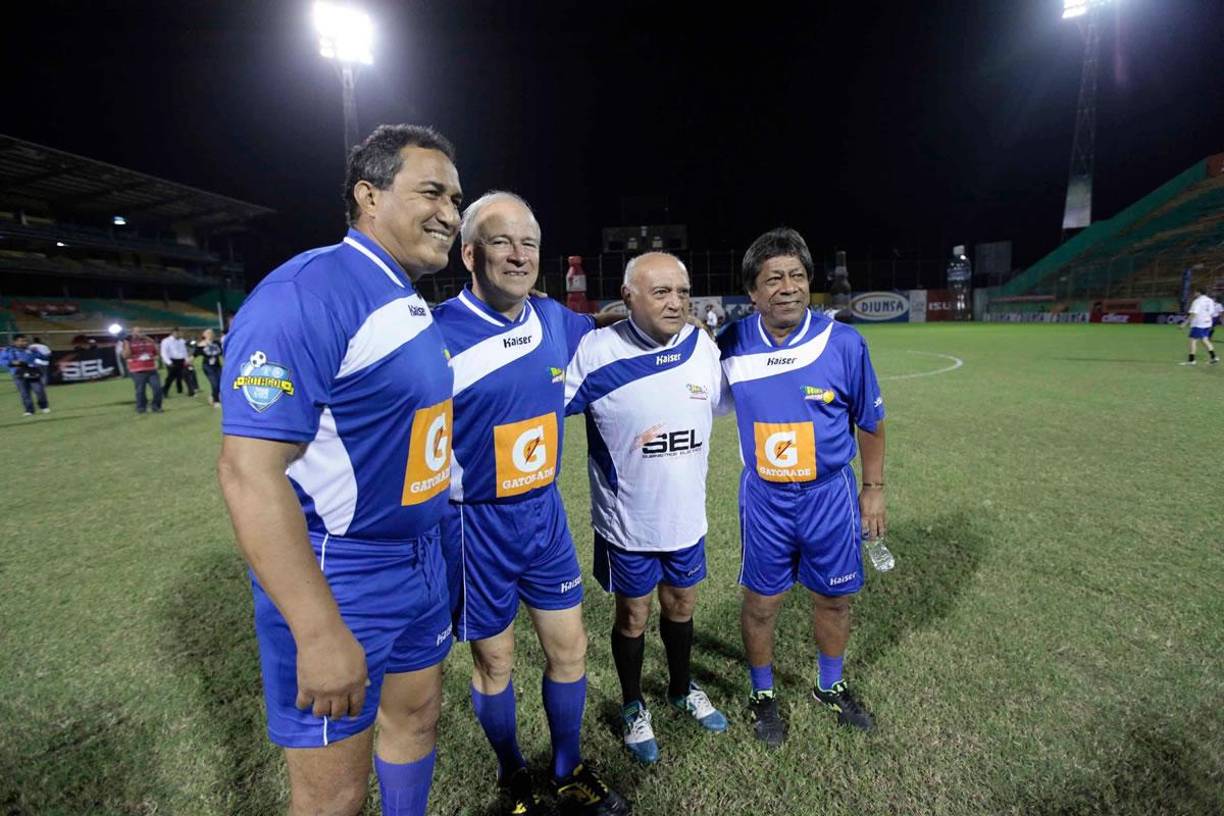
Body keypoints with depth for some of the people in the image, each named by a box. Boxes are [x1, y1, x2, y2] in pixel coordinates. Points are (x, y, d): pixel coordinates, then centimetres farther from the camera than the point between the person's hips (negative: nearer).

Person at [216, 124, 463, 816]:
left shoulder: (417, 308, 7)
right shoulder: (309, 294, -21)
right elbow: (250, 472, -25)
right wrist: (320, 633, -25)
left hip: (421, 566, 8)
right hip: (336, 584, -8)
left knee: (418, 716, 25)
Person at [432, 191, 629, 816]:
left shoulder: (555, 321, -1)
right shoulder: (437, 336, -18)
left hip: (545, 514, 5)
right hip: (475, 524, -5)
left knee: (569, 651, 16)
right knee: (493, 663, 15)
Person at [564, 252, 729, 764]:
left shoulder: (703, 346, -5)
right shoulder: (596, 351, -20)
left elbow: (721, 403, 13)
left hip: (686, 516, 4)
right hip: (627, 523, -4)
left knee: (681, 604, 22)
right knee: (632, 614, 15)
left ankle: (682, 689, 50)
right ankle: (633, 707, 42)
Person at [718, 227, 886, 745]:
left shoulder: (844, 343, -12)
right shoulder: (731, 345, -9)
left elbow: (869, 422, 0)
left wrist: (873, 488, 4)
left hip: (829, 495, 1)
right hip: (764, 499, 0)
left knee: (833, 599, 18)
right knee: (760, 604, 11)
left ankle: (830, 686, 46)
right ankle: (762, 695, 38)